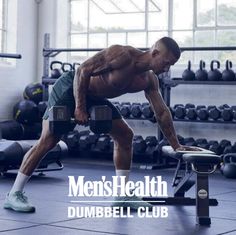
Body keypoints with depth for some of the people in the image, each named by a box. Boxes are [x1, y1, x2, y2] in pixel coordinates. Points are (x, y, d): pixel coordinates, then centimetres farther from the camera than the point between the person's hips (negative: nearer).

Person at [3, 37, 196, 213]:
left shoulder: (149, 80, -4)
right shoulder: (122, 55, -28)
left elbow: (162, 112, 4)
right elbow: (83, 71, -27)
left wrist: (176, 145, 4)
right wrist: (79, 108, -27)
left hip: (93, 97, 9)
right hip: (69, 89, -9)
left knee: (125, 136, 5)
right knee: (47, 141, -15)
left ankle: (123, 196, 11)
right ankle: (14, 195, -10)